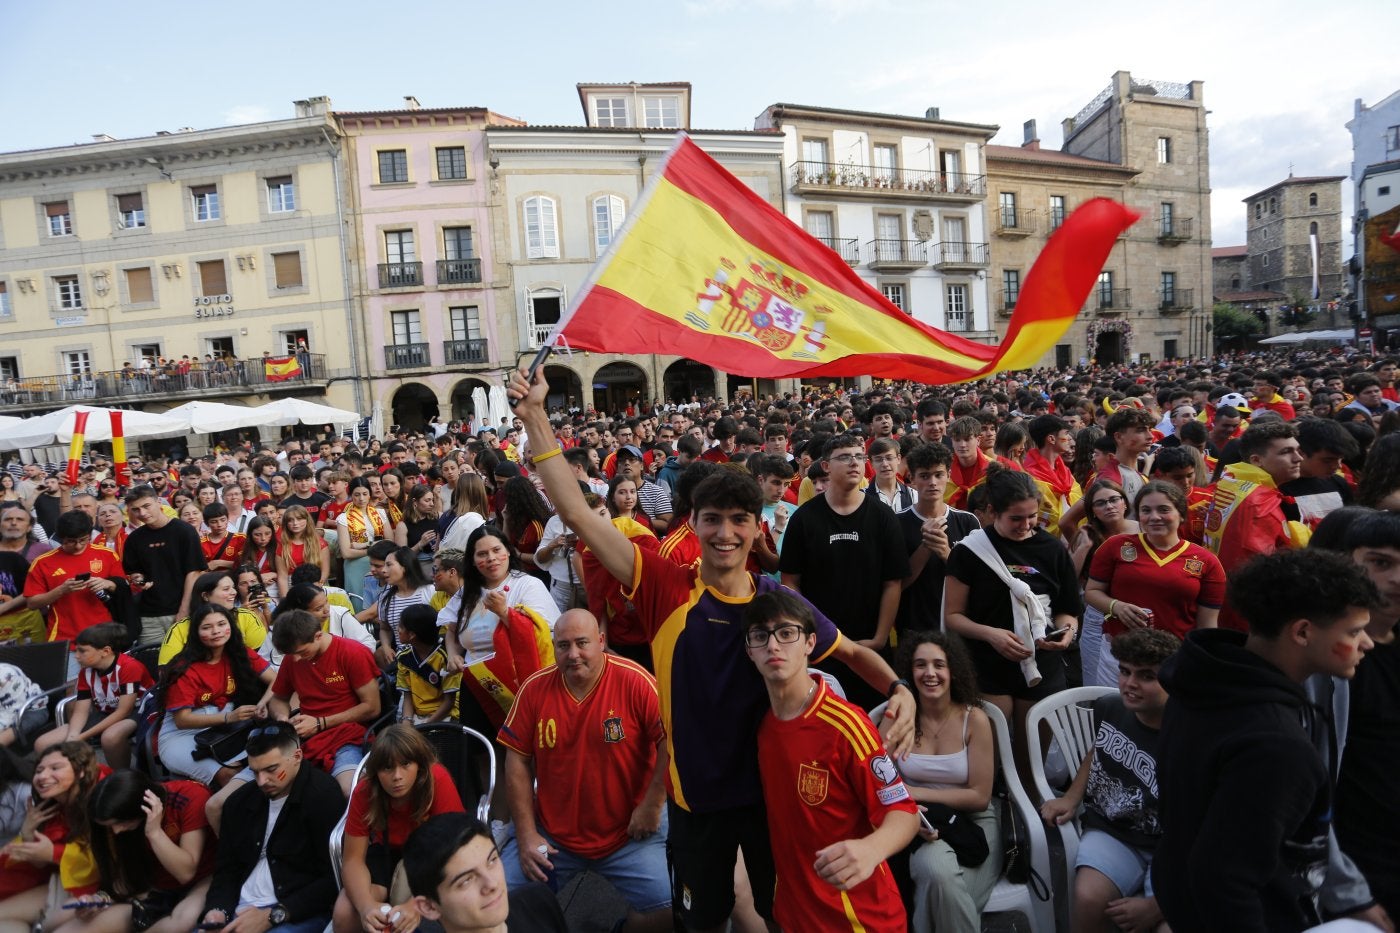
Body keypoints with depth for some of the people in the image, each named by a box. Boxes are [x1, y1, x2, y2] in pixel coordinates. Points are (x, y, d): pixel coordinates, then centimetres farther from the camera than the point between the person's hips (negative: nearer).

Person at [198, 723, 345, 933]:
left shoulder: (324, 796, -11)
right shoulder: (240, 800, 12)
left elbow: (334, 878, -14)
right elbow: (226, 868, 16)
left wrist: (273, 915, -16)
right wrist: (218, 909, -3)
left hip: (300, 914, -7)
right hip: (240, 910, 7)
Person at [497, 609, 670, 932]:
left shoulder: (635, 681, -16)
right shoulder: (534, 688, -5)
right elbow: (518, 762, 1)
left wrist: (652, 806, -12)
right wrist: (527, 834, -2)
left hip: (629, 833, -3)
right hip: (550, 833, 3)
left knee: (663, 905, -15)